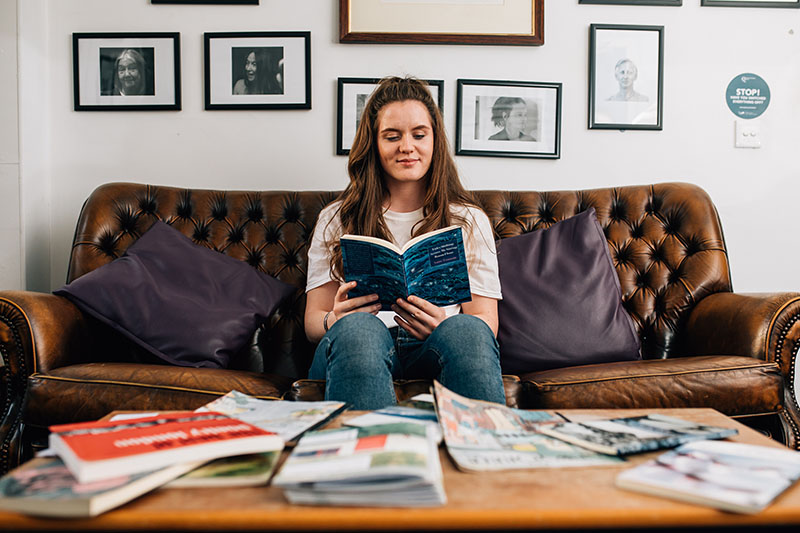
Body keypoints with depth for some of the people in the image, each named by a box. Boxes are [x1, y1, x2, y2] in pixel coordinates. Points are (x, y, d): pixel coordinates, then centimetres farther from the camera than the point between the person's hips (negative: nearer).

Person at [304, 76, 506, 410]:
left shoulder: (470, 221, 17)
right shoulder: (336, 219, 18)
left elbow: (485, 319, 8)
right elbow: (314, 318, 11)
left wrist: (441, 328, -17)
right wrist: (334, 320, -16)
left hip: (438, 352, 1)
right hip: (358, 350, 0)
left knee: (467, 329, -34)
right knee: (359, 327, -35)